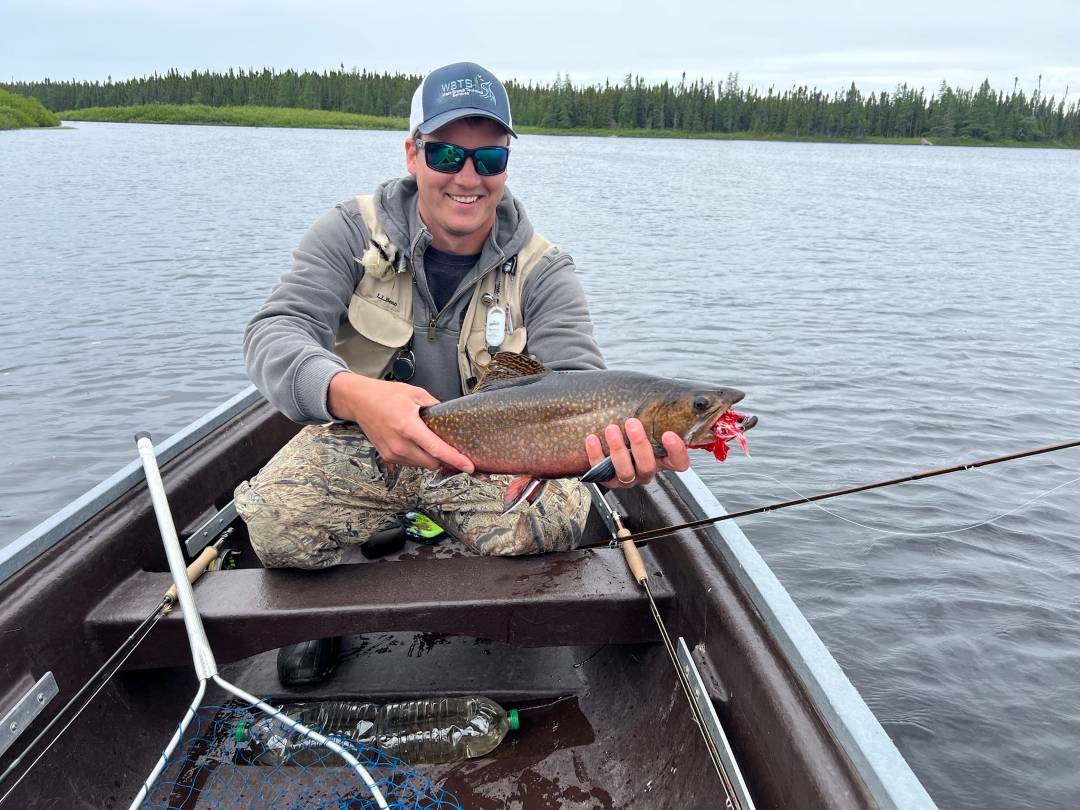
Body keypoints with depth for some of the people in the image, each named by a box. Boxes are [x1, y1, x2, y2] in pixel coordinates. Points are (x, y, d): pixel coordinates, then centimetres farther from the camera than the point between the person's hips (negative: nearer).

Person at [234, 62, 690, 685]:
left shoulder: (542, 271, -8)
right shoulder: (354, 235, -8)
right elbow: (275, 331, -21)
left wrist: (613, 443, -48)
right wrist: (350, 394, -46)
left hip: (490, 454, 1)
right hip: (359, 444, 0)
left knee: (556, 520, -29)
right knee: (274, 523, -29)